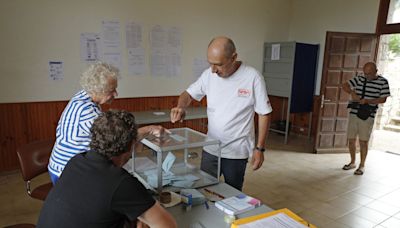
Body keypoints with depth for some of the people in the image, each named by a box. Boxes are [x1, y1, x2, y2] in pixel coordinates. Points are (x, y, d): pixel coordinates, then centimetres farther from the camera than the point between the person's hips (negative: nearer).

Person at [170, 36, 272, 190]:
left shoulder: (252, 77, -16)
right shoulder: (209, 74, -5)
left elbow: (264, 114, -8)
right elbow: (189, 94, 6)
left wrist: (259, 148, -8)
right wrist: (180, 107, -17)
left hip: (237, 152, -3)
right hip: (210, 148, 4)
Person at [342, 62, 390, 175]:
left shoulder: (383, 82, -1)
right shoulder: (359, 79, 7)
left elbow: (383, 99, -3)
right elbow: (344, 85, 6)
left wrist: (367, 101, -17)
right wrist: (352, 93, -12)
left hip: (367, 116, -3)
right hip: (354, 113, 4)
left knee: (363, 141, -1)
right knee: (351, 139, 8)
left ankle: (362, 166, 15)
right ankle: (352, 162, 26)